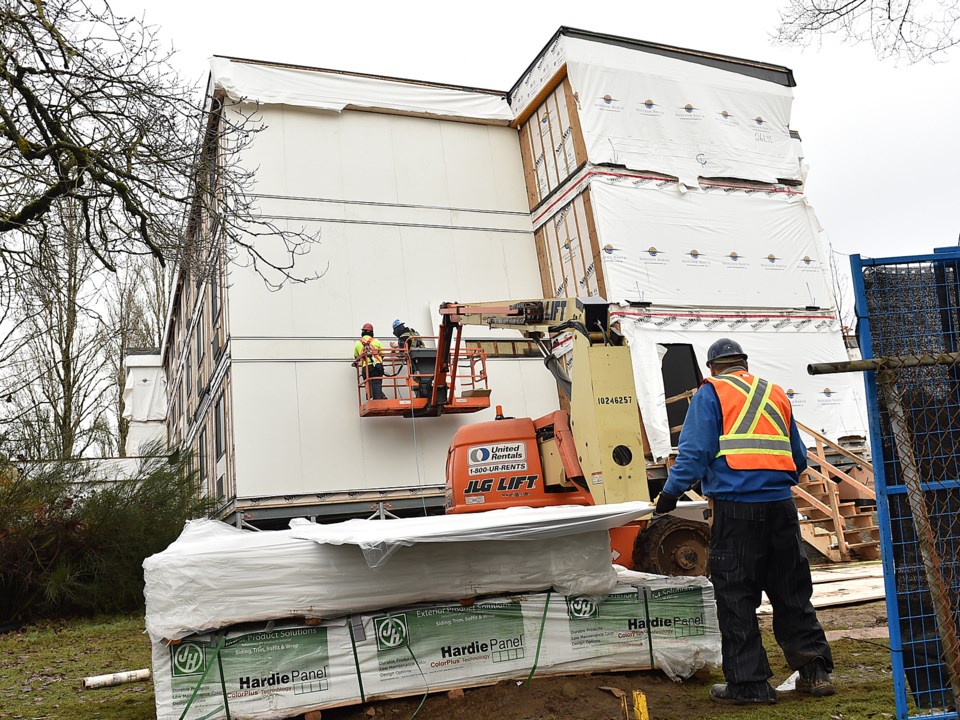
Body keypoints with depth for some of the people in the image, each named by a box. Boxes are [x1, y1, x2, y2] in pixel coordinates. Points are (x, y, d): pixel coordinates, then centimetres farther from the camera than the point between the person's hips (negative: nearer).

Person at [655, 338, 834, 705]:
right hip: (780, 504, 5)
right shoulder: (776, 394, 19)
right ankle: (814, 670, 20)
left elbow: (695, 450, -7)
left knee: (736, 596, 3)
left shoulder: (711, 392, 3)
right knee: (792, 591, 15)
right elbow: (799, 458, 22)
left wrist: (671, 492, 1)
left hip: (735, 505, -5)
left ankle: (748, 682, 7)